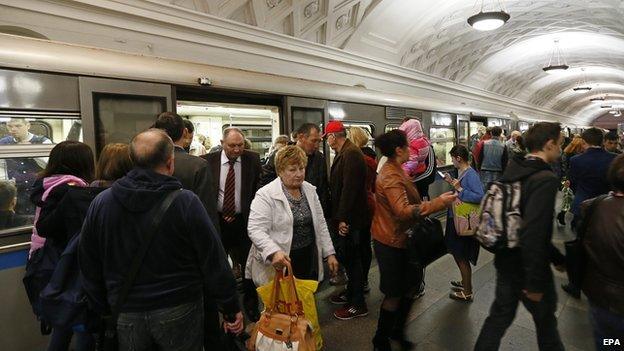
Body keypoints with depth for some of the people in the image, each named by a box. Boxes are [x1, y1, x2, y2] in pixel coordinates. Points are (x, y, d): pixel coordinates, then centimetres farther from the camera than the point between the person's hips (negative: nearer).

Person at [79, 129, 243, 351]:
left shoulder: (100, 203, -6)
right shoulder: (186, 202, -18)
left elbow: (88, 265, 4)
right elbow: (214, 262, -14)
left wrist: (102, 307, 18)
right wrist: (231, 308, -3)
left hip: (126, 315, 3)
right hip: (178, 313, -3)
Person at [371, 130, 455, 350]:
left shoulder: (394, 170, 10)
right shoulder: (391, 177, -24)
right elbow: (403, 211, -34)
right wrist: (438, 203, -33)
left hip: (400, 238, 10)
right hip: (392, 242, -10)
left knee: (411, 285, 19)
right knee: (395, 293, 5)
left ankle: (398, 329, 37)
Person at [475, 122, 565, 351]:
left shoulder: (513, 170, 0)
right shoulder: (545, 179, -25)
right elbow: (533, 235, -30)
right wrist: (535, 284, -22)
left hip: (506, 261, 7)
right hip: (528, 268, -6)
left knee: (500, 315, 19)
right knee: (545, 320, 20)